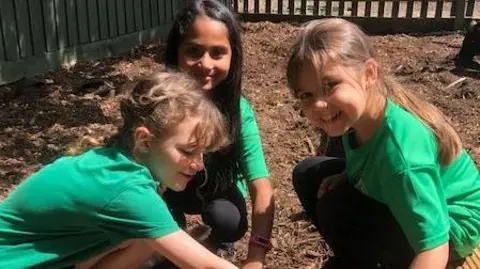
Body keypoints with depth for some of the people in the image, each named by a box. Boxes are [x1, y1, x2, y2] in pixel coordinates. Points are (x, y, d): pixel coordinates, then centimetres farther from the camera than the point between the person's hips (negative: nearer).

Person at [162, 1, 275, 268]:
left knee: (229, 222, -28)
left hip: (218, 189, 1)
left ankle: (218, 242, 8)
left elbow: (262, 186, -30)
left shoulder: (238, 109, -26)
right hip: (170, 189, 0)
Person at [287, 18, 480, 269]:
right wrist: (342, 178, -13)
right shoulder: (358, 114, -15)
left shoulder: (401, 149, -37)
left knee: (335, 208, -27)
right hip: (402, 206, 7)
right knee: (308, 175, 2)